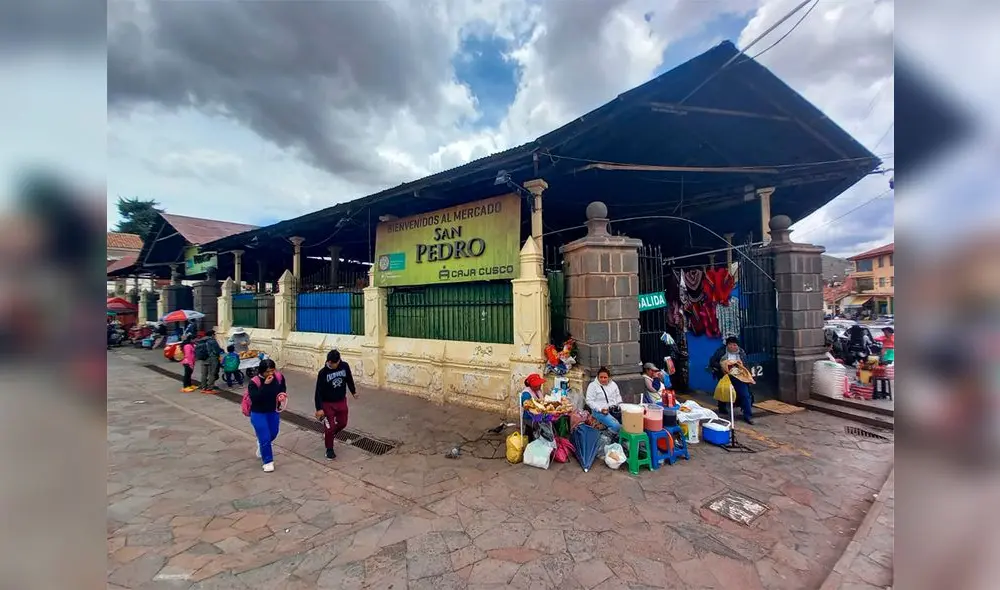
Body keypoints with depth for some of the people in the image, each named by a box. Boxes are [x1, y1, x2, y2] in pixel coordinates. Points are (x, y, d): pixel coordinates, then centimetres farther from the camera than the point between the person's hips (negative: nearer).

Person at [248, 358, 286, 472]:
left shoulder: (279, 377, -13)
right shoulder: (254, 382, -25)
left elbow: (283, 388, 6)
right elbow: (255, 398, -34)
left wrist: (282, 394, -16)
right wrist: (265, 385, -39)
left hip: (274, 411, 5)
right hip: (258, 414, -5)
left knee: (273, 434, 22)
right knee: (265, 438, -3)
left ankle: (261, 445, 57)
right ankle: (268, 461, 18)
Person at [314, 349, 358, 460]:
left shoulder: (345, 366, -13)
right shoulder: (323, 372, -22)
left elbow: (349, 379, 6)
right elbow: (318, 391, -16)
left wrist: (353, 392, 19)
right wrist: (319, 408, -18)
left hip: (341, 401, 4)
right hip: (328, 403, -3)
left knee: (342, 423, 15)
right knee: (329, 427, 2)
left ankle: (330, 434, 47)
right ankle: (329, 449, 24)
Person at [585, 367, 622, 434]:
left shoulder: (613, 384, 12)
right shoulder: (592, 385, -4)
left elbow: (618, 396, 23)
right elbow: (589, 401, -8)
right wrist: (601, 409, -19)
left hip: (614, 409, 5)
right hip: (599, 411, -5)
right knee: (616, 426, -27)